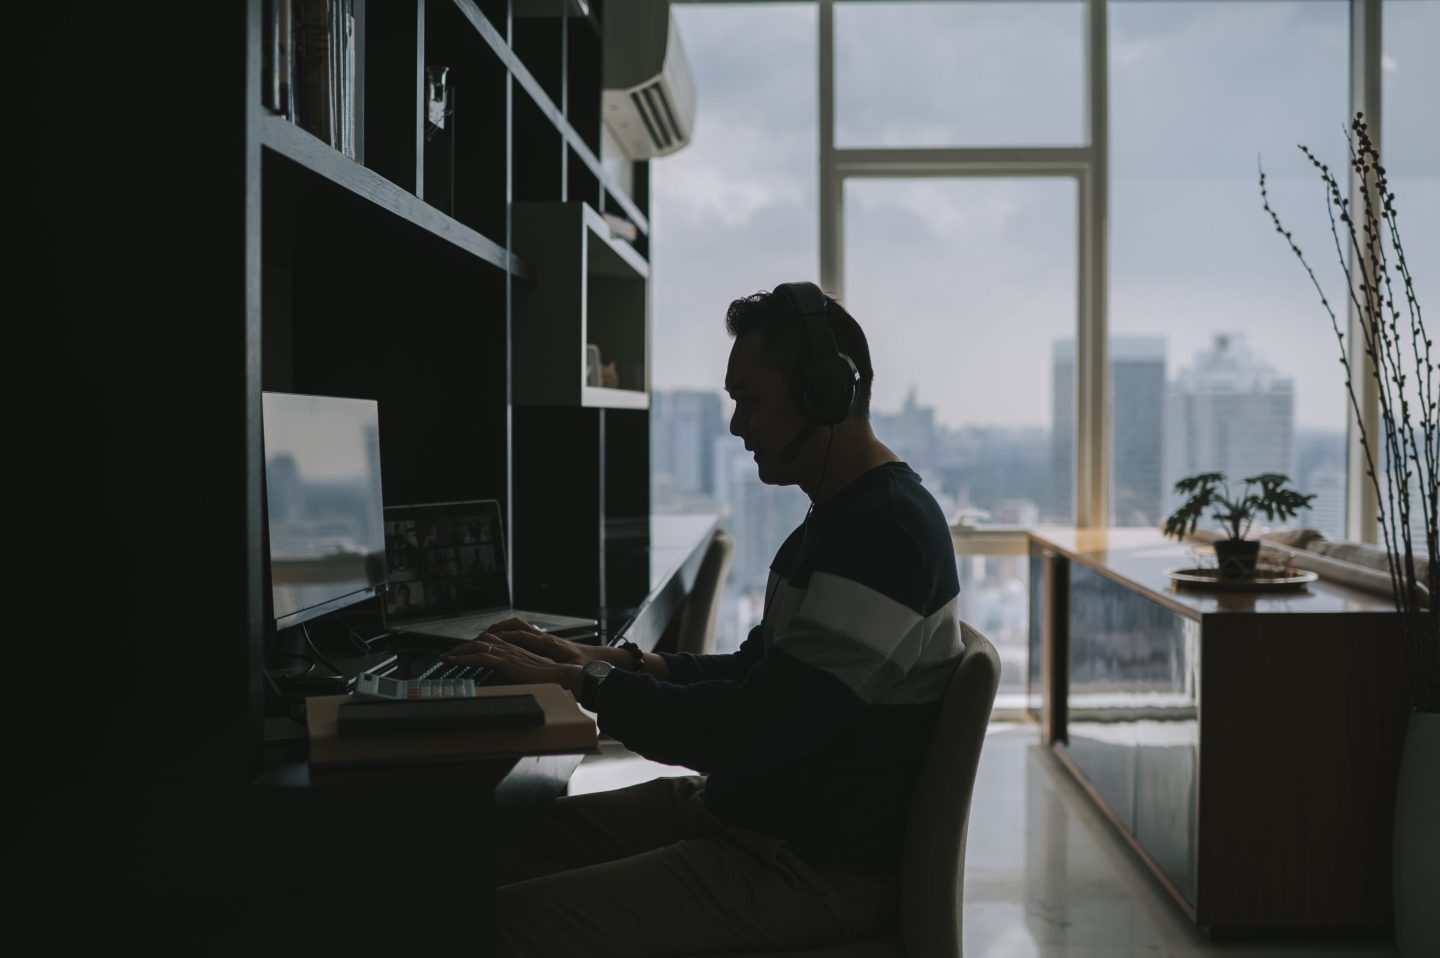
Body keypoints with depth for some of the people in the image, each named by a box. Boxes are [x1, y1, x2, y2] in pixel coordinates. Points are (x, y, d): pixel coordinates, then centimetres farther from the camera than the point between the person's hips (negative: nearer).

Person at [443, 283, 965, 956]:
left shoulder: (887, 532, -22)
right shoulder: (841, 519, 13)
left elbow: (757, 729, -27)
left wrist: (581, 681, -16)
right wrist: (611, 662, 5)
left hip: (818, 869, -10)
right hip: (740, 808, 10)